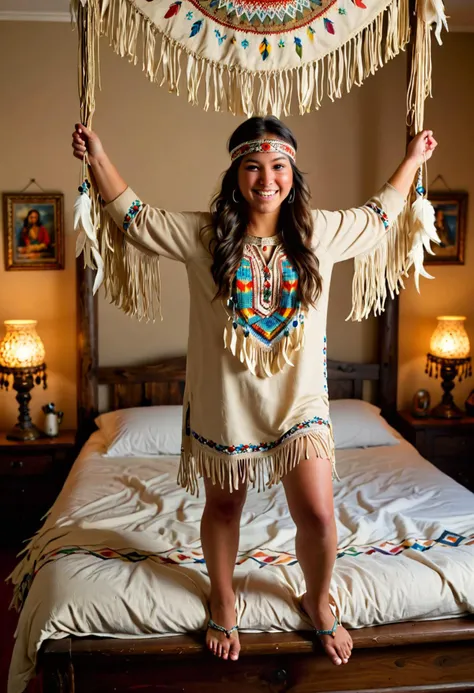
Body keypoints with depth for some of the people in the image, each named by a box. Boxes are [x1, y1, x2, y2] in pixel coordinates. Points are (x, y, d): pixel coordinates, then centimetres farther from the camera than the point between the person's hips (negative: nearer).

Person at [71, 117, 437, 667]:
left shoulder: (320, 233, -1)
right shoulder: (202, 235, -5)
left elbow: (378, 216, 17)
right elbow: (132, 218, 6)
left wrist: (412, 159, 22)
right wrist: (98, 157, 3)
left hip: (299, 400, 1)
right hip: (225, 401, 0)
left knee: (318, 517, 0)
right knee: (222, 508, 16)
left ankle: (318, 601, 32)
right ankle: (223, 606, 42)